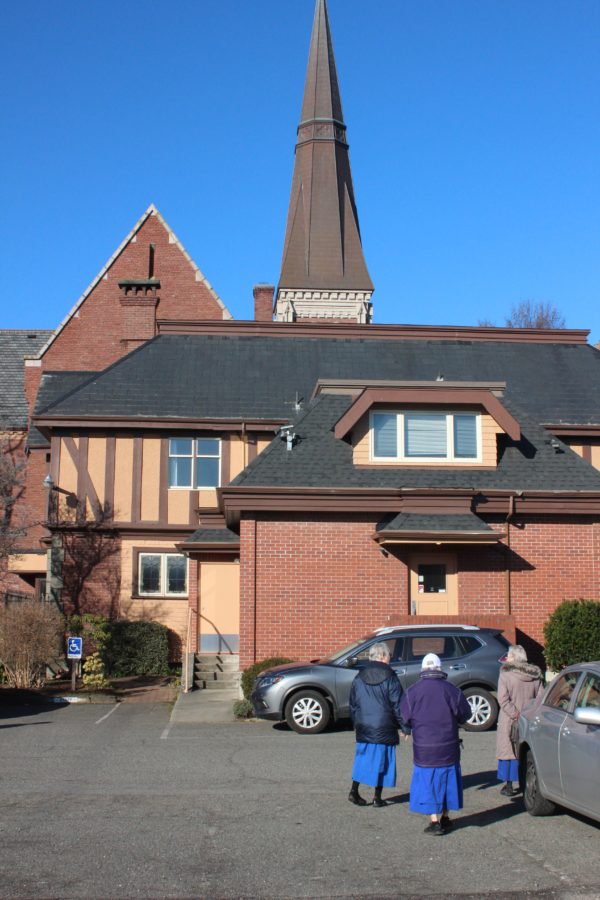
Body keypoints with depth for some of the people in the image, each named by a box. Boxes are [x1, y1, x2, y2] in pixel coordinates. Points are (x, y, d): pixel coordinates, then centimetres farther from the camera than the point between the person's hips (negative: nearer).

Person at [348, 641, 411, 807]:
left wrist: (356, 723, 23)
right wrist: (405, 727, -3)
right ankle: (377, 797, 7)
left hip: (363, 727, 4)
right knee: (381, 760, 4)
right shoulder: (389, 677, -10)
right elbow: (398, 705, -10)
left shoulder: (359, 678, 5)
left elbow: (353, 704, 11)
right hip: (384, 728, -4)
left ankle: (354, 791, 8)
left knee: (362, 758, 13)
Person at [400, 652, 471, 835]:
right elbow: (465, 715, 2)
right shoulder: (452, 690, -7)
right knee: (446, 780, 15)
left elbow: (404, 717, 0)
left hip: (424, 748, -1)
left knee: (428, 783, 5)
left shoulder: (412, 692, -7)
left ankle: (435, 821, 2)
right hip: (448, 747, 1)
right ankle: (445, 817, 25)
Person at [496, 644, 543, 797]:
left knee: (508, 750, 3)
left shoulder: (506, 674, -9)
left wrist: (514, 714, -16)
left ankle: (509, 785, 3)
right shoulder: (536, 675, 6)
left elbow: (502, 699, -17)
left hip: (510, 721, -4)